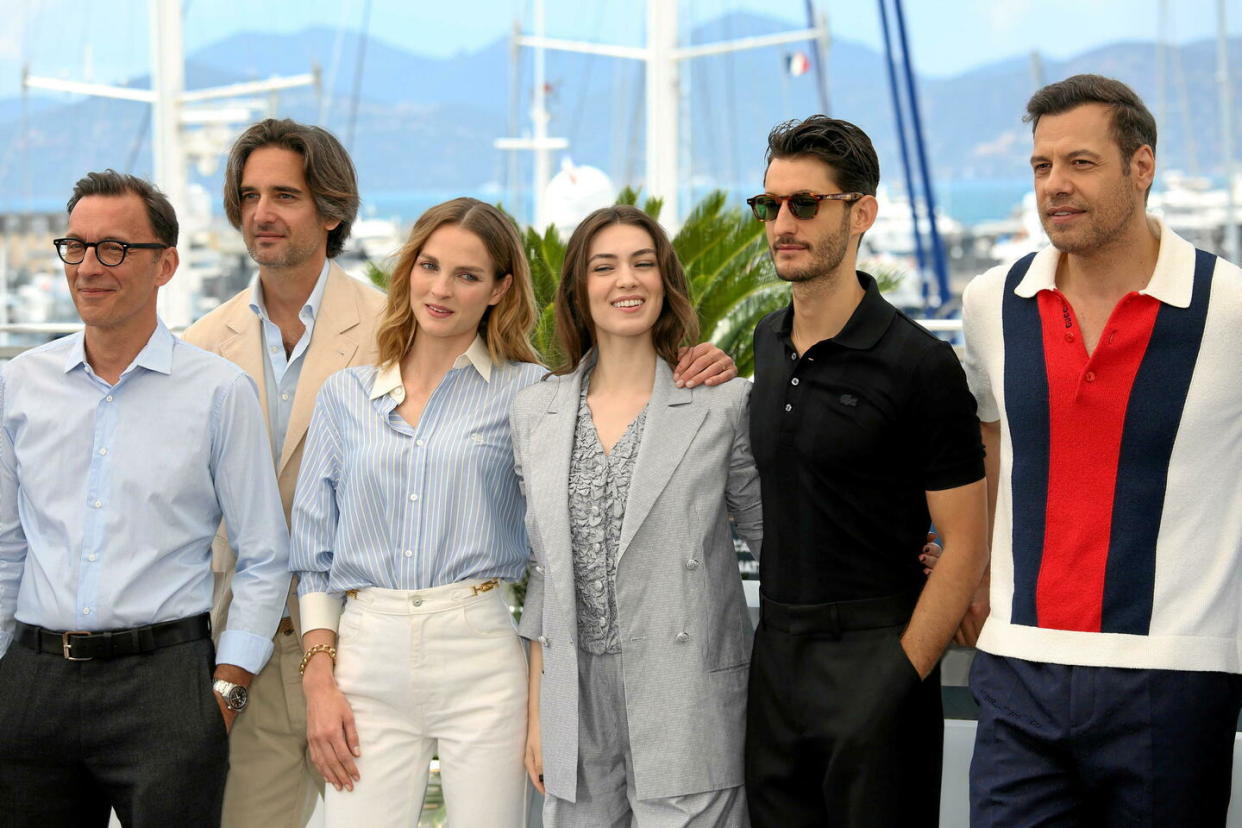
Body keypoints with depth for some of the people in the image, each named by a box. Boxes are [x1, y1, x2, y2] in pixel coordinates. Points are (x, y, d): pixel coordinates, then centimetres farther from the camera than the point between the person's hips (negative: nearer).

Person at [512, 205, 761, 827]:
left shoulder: (724, 404, -2)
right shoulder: (535, 411, 9)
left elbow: (773, 541, 5)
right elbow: (545, 572, 13)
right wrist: (537, 712, 11)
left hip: (687, 706, -3)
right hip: (577, 703, 3)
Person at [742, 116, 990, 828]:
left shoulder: (918, 363, -13)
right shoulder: (768, 343, 9)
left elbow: (966, 545, -13)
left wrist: (901, 676, -15)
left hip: (872, 657, -6)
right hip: (775, 654, 7)